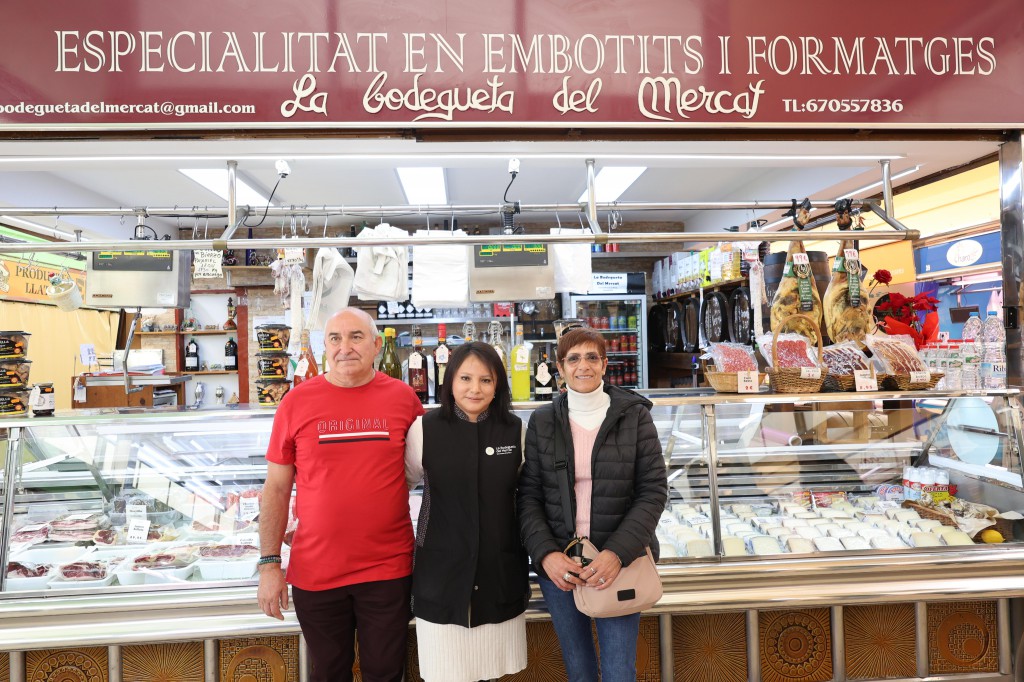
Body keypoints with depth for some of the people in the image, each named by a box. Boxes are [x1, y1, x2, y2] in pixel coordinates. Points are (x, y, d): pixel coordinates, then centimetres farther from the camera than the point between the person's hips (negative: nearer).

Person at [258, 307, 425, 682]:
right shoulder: (297, 401, -5)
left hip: (389, 570, 0)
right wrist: (269, 564, -1)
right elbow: (276, 489, 1)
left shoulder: (402, 397, -4)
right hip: (315, 573, 1)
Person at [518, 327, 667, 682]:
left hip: (619, 561, -1)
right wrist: (546, 554, -14)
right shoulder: (542, 421, 0)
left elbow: (653, 491, -6)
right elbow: (529, 496, 0)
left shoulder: (635, 415, -4)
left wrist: (618, 552, -17)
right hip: (556, 563, 2)